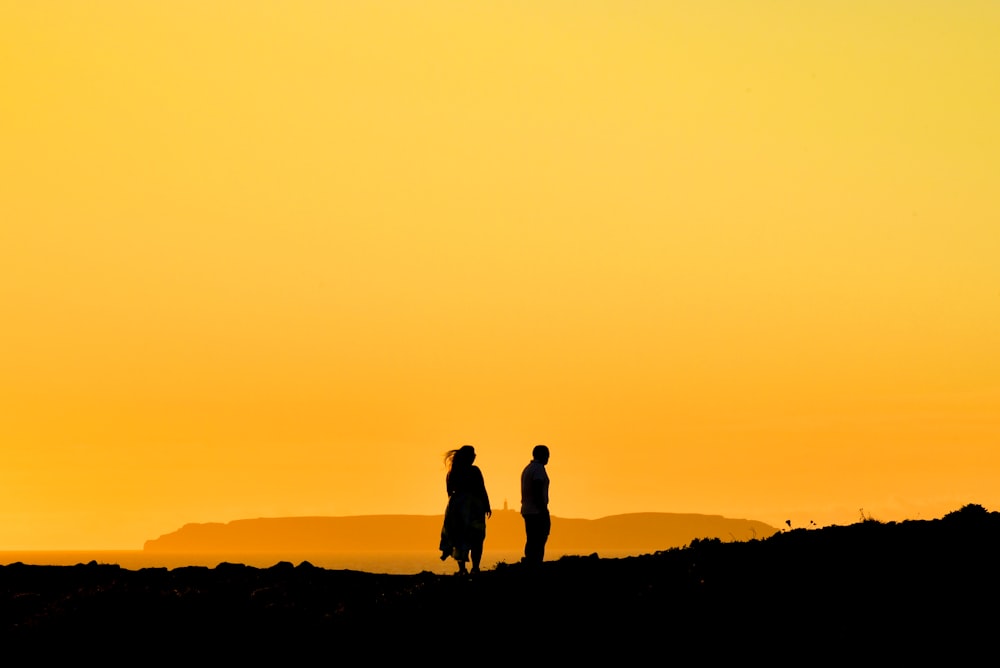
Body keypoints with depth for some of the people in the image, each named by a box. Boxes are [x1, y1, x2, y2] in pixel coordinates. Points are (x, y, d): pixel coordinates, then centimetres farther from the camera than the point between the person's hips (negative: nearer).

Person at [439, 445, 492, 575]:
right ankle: (475, 568, -6)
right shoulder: (474, 471, -8)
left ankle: (462, 569, 2)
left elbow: (450, 492, 11)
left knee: (459, 538, 7)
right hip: (474, 507, -4)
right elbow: (482, 490, -8)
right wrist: (487, 506, -1)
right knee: (476, 538, 1)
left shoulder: (451, 473, 6)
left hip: (456, 507, 4)